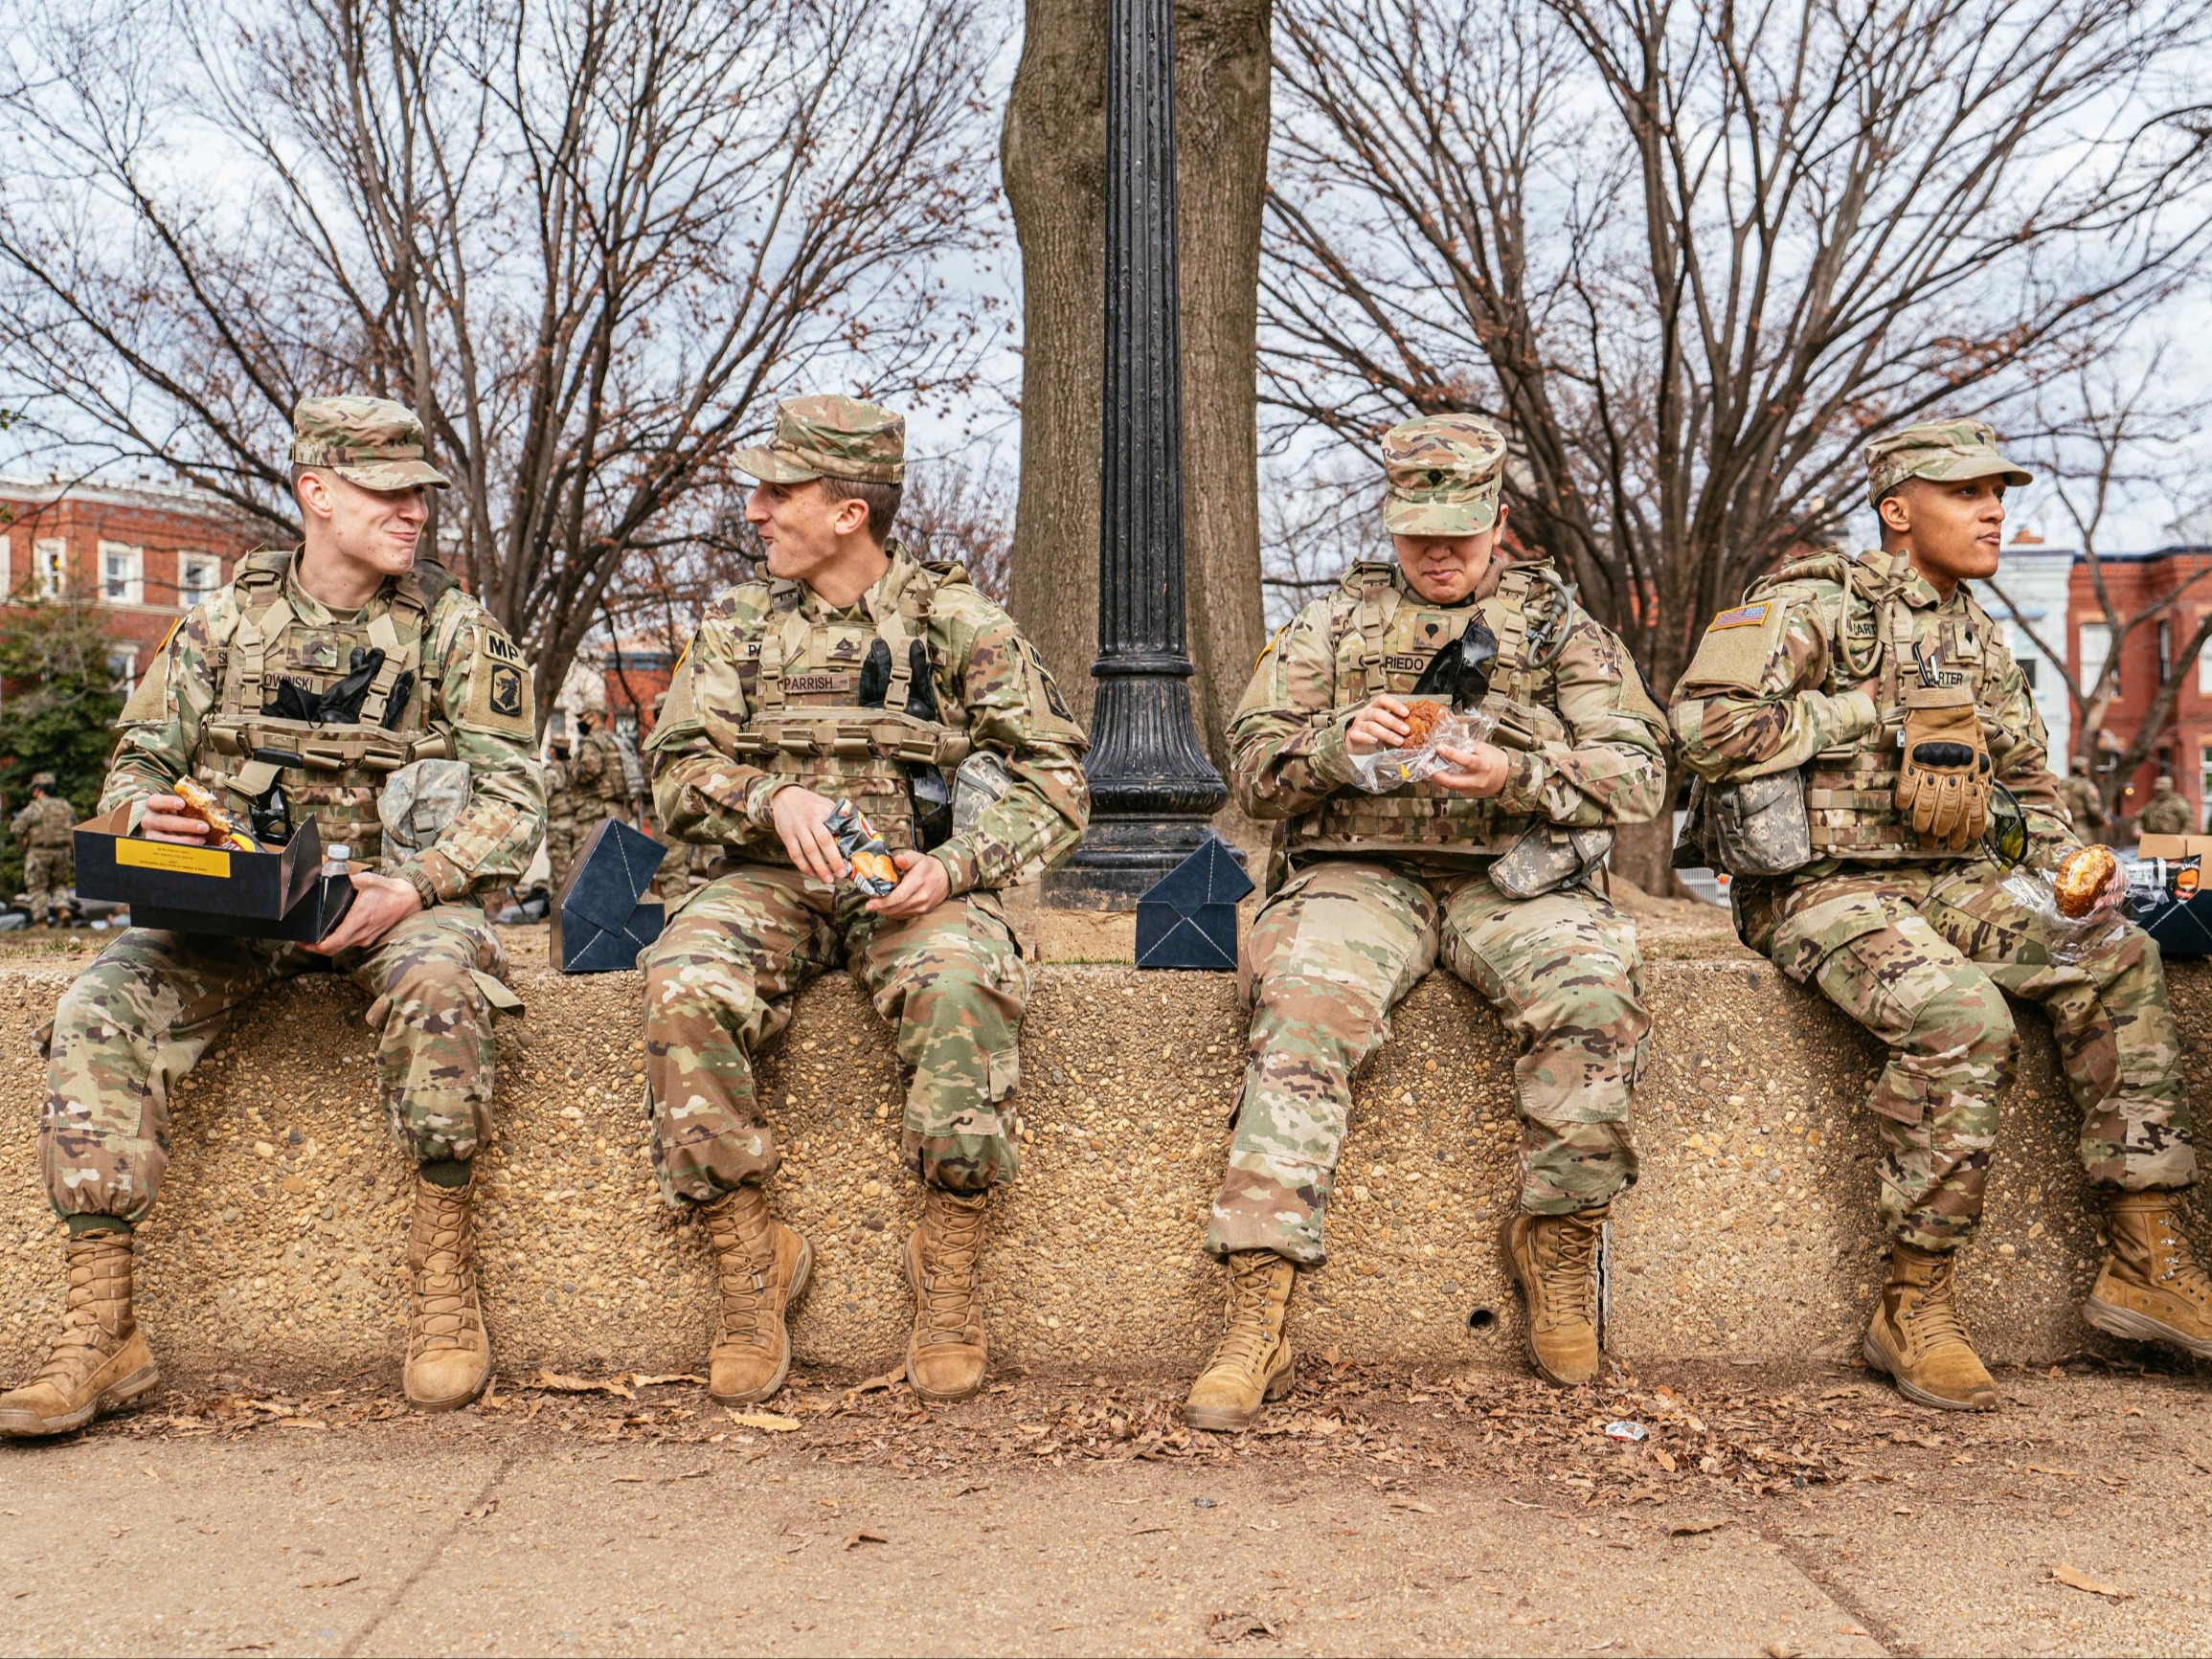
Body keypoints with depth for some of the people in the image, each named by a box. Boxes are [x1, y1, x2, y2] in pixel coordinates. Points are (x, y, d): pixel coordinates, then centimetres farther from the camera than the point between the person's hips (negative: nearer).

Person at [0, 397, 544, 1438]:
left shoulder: (454, 631, 2)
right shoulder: (226, 620, 9)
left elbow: (511, 797, -4)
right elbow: (141, 756, 13)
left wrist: (413, 889, -21)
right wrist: (149, 813, -13)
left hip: (385, 901, -2)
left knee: (439, 978, -37)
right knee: (99, 1009, -24)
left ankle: (444, 1274, -22)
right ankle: (100, 1332, -20)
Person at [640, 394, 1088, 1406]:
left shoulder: (958, 623, 4)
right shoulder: (738, 625, 13)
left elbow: (1056, 784, 1)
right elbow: (679, 771, 7)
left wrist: (955, 865, -17)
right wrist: (773, 798, -15)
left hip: (920, 883, -2)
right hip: (774, 879, 3)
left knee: (960, 984, -36)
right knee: (682, 985, -30)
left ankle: (948, 1267, -21)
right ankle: (750, 1262, -16)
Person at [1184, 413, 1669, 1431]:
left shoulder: (1557, 623, 16)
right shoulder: (1337, 621, 19)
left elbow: (1637, 773, 5)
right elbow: (1252, 766, 11)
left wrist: (1516, 775, -14)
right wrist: (1339, 742, -11)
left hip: (1514, 879, 0)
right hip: (1359, 875, 0)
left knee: (1594, 989, -32)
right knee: (1304, 1009, -31)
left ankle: (1557, 1237, -11)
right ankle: (1256, 1323, -33)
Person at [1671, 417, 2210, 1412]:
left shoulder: (1977, 639, 17)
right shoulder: (1815, 605, -6)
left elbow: (2025, 778, 27)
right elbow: (1707, 722, -20)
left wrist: (2071, 866, 6)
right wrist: (1873, 715, -15)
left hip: (1945, 884, 8)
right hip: (1821, 889, -7)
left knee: (2121, 964, -11)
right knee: (1962, 1017, -32)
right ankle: (1915, 1306, -19)